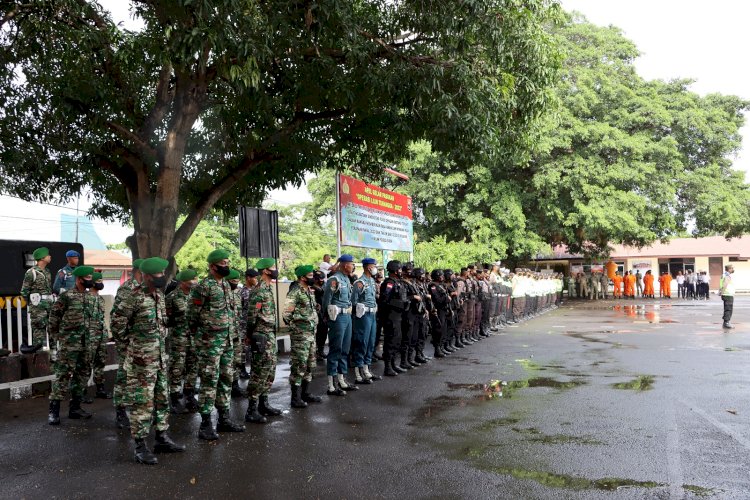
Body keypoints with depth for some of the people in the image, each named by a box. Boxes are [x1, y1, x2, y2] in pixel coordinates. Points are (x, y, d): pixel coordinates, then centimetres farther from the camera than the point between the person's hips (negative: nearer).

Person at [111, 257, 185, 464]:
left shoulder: (159, 294, 9)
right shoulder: (136, 296, -15)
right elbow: (118, 319, -10)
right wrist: (126, 335, 1)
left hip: (160, 355, 8)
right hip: (141, 357, -8)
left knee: (162, 398, 14)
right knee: (142, 401, -3)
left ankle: (162, 438, 24)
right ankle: (140, 446, 4)